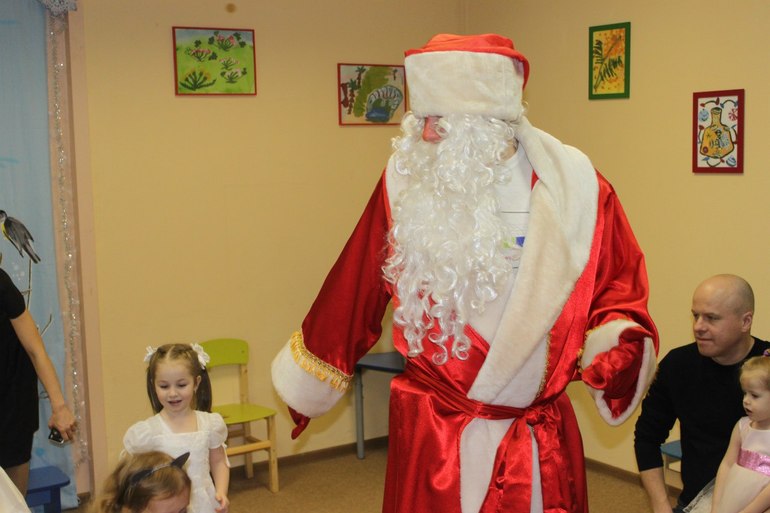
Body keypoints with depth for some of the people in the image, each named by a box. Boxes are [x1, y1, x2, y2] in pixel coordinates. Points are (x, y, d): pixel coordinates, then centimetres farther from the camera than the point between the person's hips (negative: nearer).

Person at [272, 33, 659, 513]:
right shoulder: (406, 182, -7)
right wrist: (309, 380, 13)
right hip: (431, 434, 0)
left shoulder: (573, 184, -7)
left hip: (541, 439, 1)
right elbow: (355, 293, 3)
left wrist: (617, 343, -14)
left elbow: (618, 283, 5)